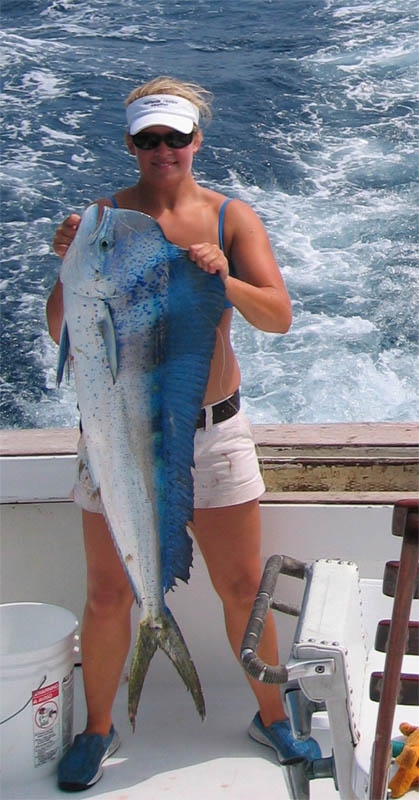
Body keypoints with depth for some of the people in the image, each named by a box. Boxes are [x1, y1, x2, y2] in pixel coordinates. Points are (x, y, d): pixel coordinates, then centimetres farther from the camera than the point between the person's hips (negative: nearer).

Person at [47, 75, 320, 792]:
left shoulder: (232, 217, 0)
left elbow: (279, 316, -10)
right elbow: (62, 329, -6)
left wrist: (226, 280, -29)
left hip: (213, 430, 1)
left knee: (244, 587, 10)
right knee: (108, 594, 7)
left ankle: (272, 718, 32)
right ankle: (98, 729, 30)